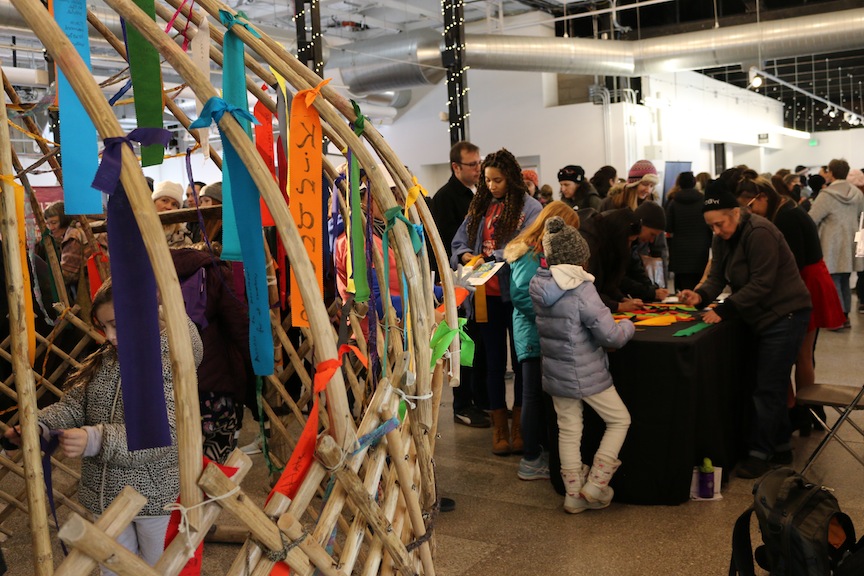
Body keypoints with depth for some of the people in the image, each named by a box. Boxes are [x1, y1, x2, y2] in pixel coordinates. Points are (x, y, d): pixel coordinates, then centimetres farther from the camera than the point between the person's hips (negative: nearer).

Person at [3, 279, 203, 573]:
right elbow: (73, 405, 0)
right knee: (113, 569, 23)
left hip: (156, 500, -6)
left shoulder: (171, 364, -20)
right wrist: (39, 424, -20)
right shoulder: (103, 360, 2)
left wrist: (95, 440, -38)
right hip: (106, 496, 6)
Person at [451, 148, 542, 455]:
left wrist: (490, 256, -22)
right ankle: (499, 426, 21)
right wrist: (465, 255, -12)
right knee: (494, 359, 11)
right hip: (487, 294, 4)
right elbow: (459, 242, 9)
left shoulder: (530, 207, -6)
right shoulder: (479, 206, 10)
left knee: (521, 358, 7)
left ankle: (520, 426, 20)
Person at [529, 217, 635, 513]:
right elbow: (611, 336, -20)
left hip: (555, 374, 6)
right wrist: (628, 326, 1)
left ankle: (573, 494, 23)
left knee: (568, 430, 16)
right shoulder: (581, 289, -21)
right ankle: (595, 485, 13)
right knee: (619, 420, 13)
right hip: (587, 374, -6)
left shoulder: (538, 286, -1)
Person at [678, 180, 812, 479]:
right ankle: (780, 447, 26)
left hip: (785, 315, -9)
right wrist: (700, 296, -19)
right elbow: (717, 277, 1)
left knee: (767, 387, -5)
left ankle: (760, 453, 5)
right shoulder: (722, 239, 5)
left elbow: (761, 284, -25)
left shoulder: (759, 233, -22)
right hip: (763, 317, 9)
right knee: (771, 385, 15)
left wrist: (724, 310, -27)